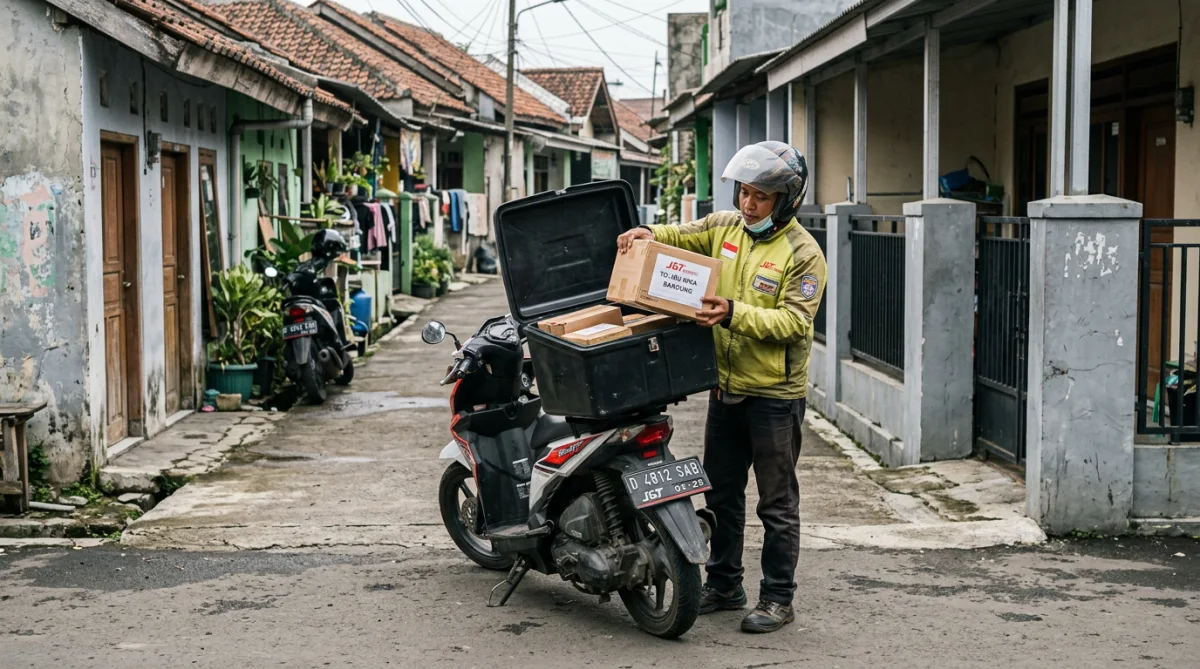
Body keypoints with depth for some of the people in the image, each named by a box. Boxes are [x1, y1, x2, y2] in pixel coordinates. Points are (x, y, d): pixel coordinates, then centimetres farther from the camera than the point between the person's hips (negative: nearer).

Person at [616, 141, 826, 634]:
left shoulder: (802, 253, -13)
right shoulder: (724, 227, 5)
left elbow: (794, 321, -20)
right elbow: (680, 238, 9)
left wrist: (734, 313, -31)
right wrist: (648, 234, -14)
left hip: (775, 394, -6)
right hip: (726, 386, 7)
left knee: (777, 503, 3)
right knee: (721, 492, 16)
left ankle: (778, 598, 14)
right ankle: (723, 584, 30)